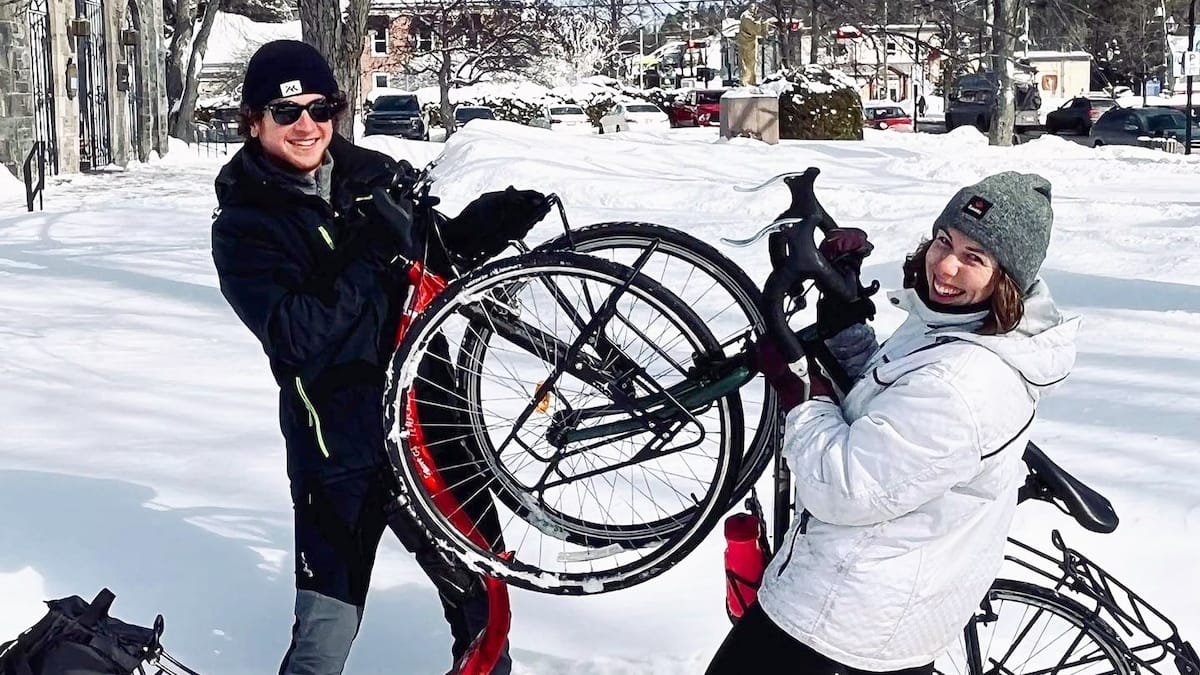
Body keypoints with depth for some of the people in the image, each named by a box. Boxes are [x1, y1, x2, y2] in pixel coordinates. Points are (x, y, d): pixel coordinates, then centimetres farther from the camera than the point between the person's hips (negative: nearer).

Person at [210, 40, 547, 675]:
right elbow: (294, 337, -19)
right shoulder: (241, 228, -7)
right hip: (340, 445, -4)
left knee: (479, 588, 17)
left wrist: (489, 224, -3)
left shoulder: (376, 176, 5)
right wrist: (371, 255, -24)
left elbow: (438, 255, 17)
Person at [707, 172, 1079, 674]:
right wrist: (840, 300, 0)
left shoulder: (959, 386, -34)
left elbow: (843, 489, -31)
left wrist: (799, 391, -17)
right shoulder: (945, 322, -1)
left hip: (850, 610, -10)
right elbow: (876, 398, 11)